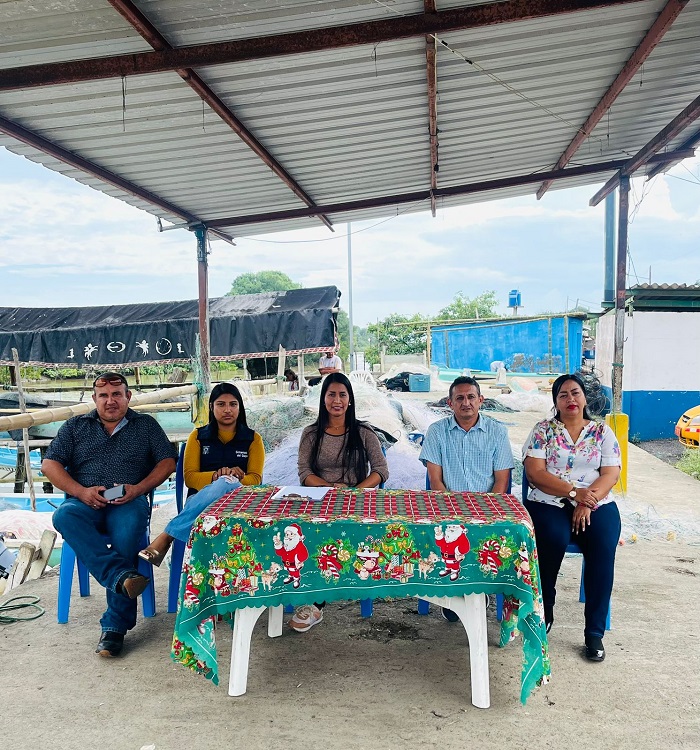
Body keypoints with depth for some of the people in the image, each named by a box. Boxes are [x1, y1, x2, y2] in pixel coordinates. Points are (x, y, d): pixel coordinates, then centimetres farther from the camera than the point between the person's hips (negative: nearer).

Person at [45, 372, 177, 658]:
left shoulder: (146, 425, 17)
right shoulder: (75, 426, 19)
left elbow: (167, 462, 9)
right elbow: (49, 464, 9)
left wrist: (138, 489, -8)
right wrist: (81, 492, -8)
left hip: (128, 503, -2)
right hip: (84, 502, 2)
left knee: (127, 533, -35)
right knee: (64, 516, -34)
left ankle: (115, 625, -30)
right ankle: (122, 575, -45)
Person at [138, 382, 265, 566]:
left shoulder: (253, 439, 12)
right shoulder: (198, 436, 13)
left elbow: (255, 479, 5)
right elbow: (189, 477, 5)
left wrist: (237, 478, -18)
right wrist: (215, 476, -16)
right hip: (201, 497, 0)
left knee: (226, 483, -38)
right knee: (226, 481, -37)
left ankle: (167, 536, -39)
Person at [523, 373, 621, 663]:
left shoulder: (603, 432, 11)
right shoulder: (543, 430, 6)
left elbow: (610, 474, 1)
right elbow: (535, 473, -4)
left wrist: (588, 502, -15)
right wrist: (574, 492, -16)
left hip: (596, 504, 2)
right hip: (549, 503, -1)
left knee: (603, 548, -28)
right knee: (554, 540, -32)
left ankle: (595, 632, -13)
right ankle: (543, 615, -8)